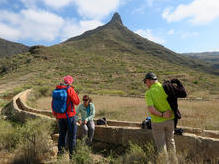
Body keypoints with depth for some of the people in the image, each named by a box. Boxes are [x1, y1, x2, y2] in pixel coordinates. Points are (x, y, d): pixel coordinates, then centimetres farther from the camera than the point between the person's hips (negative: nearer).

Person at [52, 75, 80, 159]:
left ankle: (60, 150, 25)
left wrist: (55, 115, 18)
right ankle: (71, 153, 14)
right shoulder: (70, 89, -13)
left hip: (60, 116, 5)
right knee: (72, 135, 8)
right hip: (70, 116, -5)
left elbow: (53, 104, 8)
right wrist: (75, 93, 4)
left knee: (61, 134, 20)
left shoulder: (56, 90, 4)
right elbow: (77, 102, -9)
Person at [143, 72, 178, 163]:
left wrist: (162, 115, -20)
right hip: (170, 120, 4)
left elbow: (151, 110, -29)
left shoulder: (149, 93, -17)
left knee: (160, 144, 15)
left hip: (157, 122, -4)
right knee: (170, 140, 24)